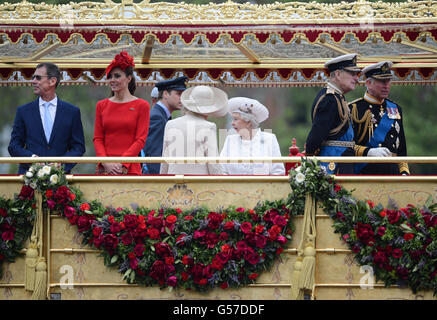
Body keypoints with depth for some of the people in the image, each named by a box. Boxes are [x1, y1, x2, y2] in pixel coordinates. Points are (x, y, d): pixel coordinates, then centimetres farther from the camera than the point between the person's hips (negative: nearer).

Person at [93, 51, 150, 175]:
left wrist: (122, 163, -11)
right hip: (104, 168, 3)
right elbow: (97, 138, 10)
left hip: (129, 168, -2)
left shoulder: (141, 105, 4)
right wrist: (106, 162, -7)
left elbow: (140, 140, -2)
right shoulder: (102, 105, 13)